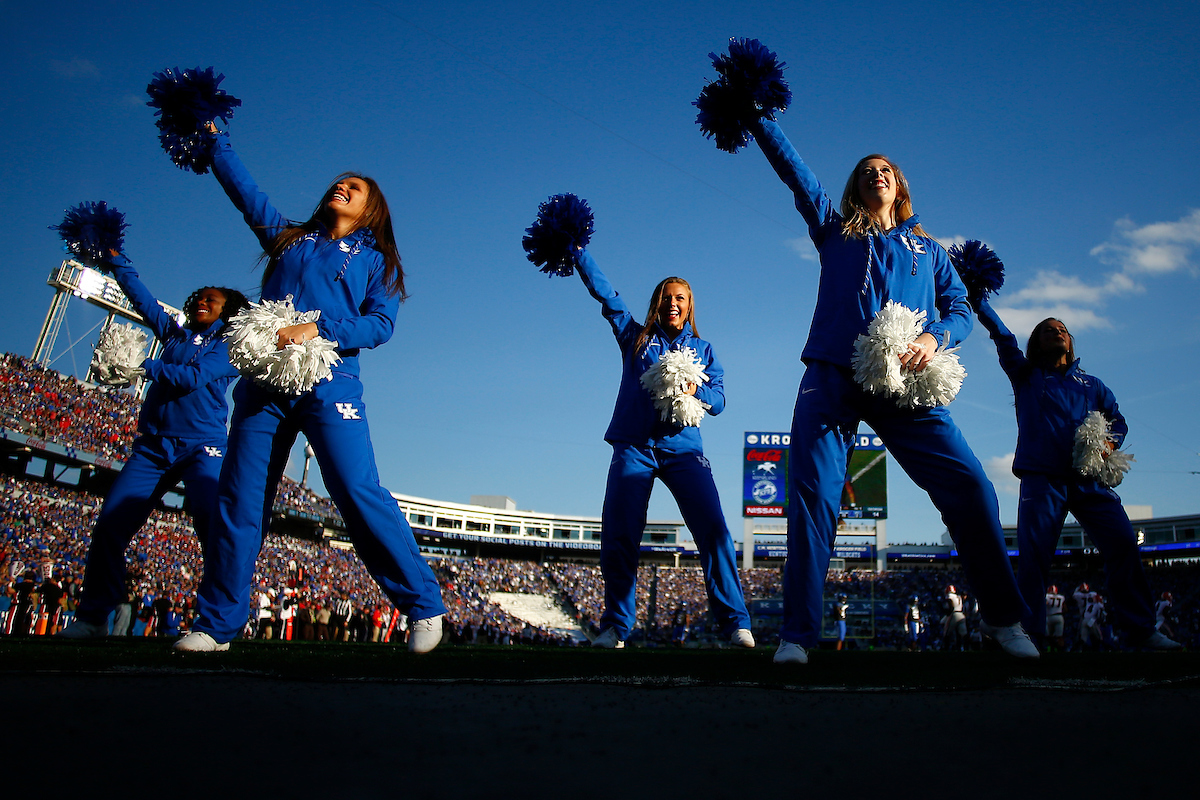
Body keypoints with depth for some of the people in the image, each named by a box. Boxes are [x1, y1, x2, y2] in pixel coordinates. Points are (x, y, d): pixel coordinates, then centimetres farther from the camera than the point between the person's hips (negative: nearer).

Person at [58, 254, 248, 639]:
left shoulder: (229, 345, 4)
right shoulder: (175, 334, 22)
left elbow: (194, 377, -10)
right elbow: (141, 296, 24)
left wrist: (148, 367, -14)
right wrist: (116, 260, 21)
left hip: (202, 448, -5)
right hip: (154, 445, 6)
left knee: (216, 528, -21)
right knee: (110, 523, -2)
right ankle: (93, 618, 10)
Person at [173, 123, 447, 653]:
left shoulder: (375, 260, 13)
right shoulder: (288, 238, 25)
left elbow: (380, 324, -1)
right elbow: (242, 188, 31)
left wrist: (317, 329, -14)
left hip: (329, 384, -4)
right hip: (264, 383, 4)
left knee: (359, 493, -17)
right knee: (238, 502, 1)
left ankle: (425, 606, -10)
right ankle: (216, 626, 10)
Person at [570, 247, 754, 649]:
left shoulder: (702, 349, 19)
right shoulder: (635, 336, 18)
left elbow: (718, 400, 9)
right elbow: (603, 290, 17)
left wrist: (696, 389, -12)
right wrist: (577, 249, 13)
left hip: (682, 448, 0)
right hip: (634, 447, 0)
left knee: (713, 530, -14)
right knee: (618, 537, -8)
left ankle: (735, 623, -10)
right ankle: (615, 626, 3)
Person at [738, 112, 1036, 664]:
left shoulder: (927, 250, 26)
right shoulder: (835, 230, 23)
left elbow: (960, 309, 17)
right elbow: (792, 168, 16)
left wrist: (934, 337, -5)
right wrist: (753, 116, 10)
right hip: (832, 376, -1)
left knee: (970, 487, -9)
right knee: (811, 495, -12)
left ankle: (1003, 619, 7)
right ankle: (796, 634, -6)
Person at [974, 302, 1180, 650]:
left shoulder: (1091, 384, 25)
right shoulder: (1026, 376, 17)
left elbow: (1117, 419, 20)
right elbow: (1001, 334, 8)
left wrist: (1109, 443, -2)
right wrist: (977, 298, 0)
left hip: (1088, 479, 3)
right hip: (1042, 477, -2)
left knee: (1122, 543, -9)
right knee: (1033, 553, -12)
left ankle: (1141, 629, -1)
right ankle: (1028, 631, -9)